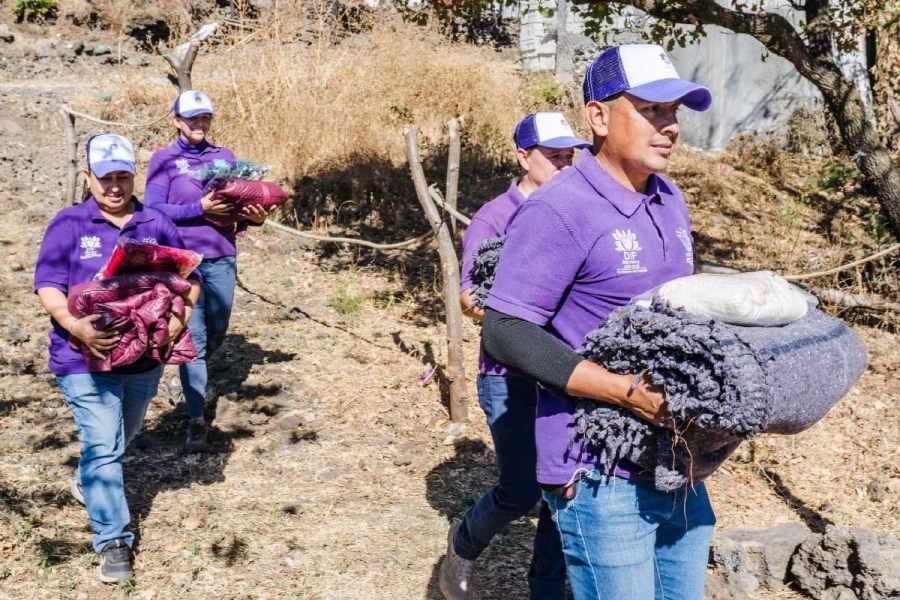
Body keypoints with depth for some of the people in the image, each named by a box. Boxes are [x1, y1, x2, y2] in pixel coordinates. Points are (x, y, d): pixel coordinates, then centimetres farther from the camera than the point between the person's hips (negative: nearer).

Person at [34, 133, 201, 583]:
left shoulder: (157, 225, 3)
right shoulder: (68, 225, -6)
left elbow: (188, 278, 5)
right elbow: (48, 285, -10)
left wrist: (180, 316, -15)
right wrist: (76, 327, -26)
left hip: (145, 355, 4)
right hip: (85, 358, -4)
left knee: (124, 435, 24)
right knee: (103, 446, -8)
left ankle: (88, 481, 53)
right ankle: (113, 540, 1)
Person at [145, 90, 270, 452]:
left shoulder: (225, 157, 11)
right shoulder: (164, 160, 0)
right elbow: (154, 210, -8)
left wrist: (256, 217, -10)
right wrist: (201, 207, -19)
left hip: (222, 258, 4)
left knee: (217, 332, 13)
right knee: (193, 337, -5)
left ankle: (189, 377, 44)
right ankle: (197, 419, 0)